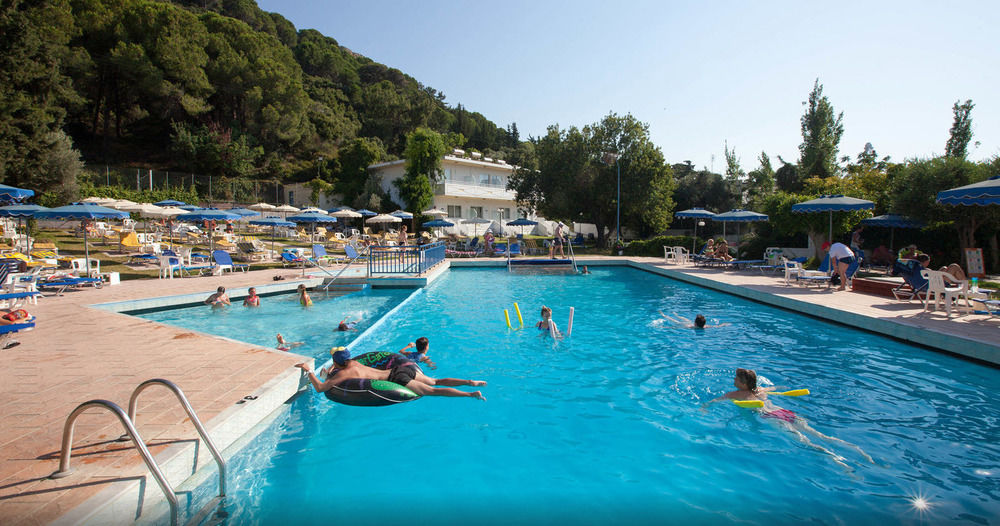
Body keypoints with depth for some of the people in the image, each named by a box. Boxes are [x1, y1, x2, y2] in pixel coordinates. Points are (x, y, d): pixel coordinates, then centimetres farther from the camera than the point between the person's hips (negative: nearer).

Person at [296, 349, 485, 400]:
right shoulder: (352, 362, 21)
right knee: (436, 381, 13)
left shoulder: (344, 373, -1)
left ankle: (472, 394, -18)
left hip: (398, 377, -7)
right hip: (401, 367, 8)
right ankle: (471, 382, 4)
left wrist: (309, 370, 8)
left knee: (432, 391, -10)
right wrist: (332, 373, 35)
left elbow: (319, 388, -1)